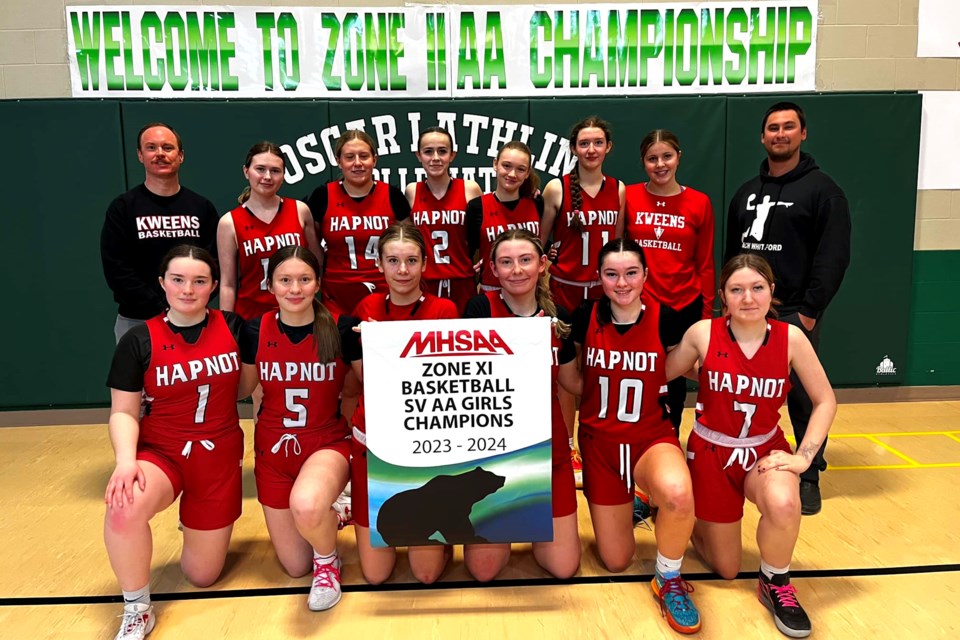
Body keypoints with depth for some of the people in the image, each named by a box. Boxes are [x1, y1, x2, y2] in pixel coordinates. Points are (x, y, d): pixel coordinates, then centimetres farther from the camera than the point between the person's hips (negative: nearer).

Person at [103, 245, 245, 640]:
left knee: (202, 575, 8)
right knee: (125, 505, -37)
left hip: (220, 456, 1)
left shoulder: (234, 328, -5)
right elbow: (124, 412, -6)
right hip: (160, 452, -1)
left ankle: (199, 525, 45)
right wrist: (125, 459, -23)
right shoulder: (139, 341, -7)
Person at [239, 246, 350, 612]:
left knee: (306, 505, -39)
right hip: (274, 448, 3)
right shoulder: (256, 331, -6)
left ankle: (328, 561, -3)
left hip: (329, 443, -3)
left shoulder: (339, 329, -13)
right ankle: (324, 518, 43)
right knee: (295, 567, 9)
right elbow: (242, 388, 8)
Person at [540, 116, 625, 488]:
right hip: (566, 289, -3)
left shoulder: (618, 190, 4)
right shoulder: (557, 188, -5)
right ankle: (568, 448, 20)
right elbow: (539, 241, 2)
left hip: (604, 290, 3)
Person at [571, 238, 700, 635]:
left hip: (652, 437, -1)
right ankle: (630, 507, 42)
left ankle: (668, 579, -6)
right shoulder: (585, 318, -8)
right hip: (599, 442, 2)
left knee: (678, 494, -38)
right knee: (616, 562, 7)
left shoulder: (663, 320, -10)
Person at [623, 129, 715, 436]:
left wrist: (707, 312, 1)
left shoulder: (699, 203, -2)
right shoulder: (628, 197, -2)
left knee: (675, 378, 15)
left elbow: (705, 263, 1)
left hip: (684, 306, 1)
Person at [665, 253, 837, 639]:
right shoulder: (702, 334, -16)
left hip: (765, 450, 1)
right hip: (711, 451, -1)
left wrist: (803, 457, -12)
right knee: (726, 570, 8)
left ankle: (776, 584, -4)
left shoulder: (791, 337, -12)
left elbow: (825, 400, -4)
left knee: (783, 504, -36)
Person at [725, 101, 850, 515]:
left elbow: (833, 257, -10)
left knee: (803, 396, 0)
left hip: (794, 312, -5)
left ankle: (809, 478, 13)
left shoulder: (821, 189, -2)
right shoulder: (746, 193, 16)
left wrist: (810, 309, -15)